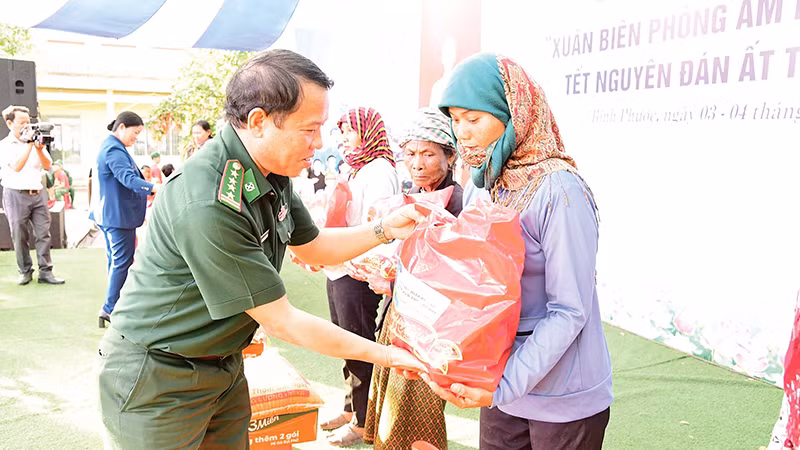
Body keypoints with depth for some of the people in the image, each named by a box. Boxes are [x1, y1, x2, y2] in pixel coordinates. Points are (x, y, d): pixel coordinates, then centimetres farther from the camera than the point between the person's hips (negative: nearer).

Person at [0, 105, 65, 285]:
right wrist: (28, 144, -14)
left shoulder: (36, 139, 11)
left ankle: (45, 272, 2)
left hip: (38, 193, 3)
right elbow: (16, 167, -15)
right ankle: (25, 271, 15)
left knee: (43, 234, -1)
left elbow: (47, 165, 7)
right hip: (16, 195, -3)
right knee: (20, 237, 3)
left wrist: (39, 149, -10)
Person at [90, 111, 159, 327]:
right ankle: (110, 309, -3)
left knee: (115, 260, 17)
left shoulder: (110, 146, 17)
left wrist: (149, 189, 26)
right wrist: (154, 188, -45)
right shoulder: (114, 150, -18)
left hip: (108, 213, 11)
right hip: (118, 215, -11)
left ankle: (113, 306, 26)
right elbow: (128, 178, -31)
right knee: (122, 261, -7)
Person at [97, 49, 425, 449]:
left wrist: (385, 229, -4)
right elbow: (282, 322, -25)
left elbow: (311, 247, 11)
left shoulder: (272, 173, -2)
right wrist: (384, 355, -17)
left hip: (224, 367, 8)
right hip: (157, 382, -7)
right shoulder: (209, 205, -31)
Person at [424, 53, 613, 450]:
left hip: (564, 401, -5)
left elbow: (569, 311, -20)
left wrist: (506, 386, -25)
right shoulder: (478, 189, 0)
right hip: (499, 385, 6)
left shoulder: (559, 191, -20)